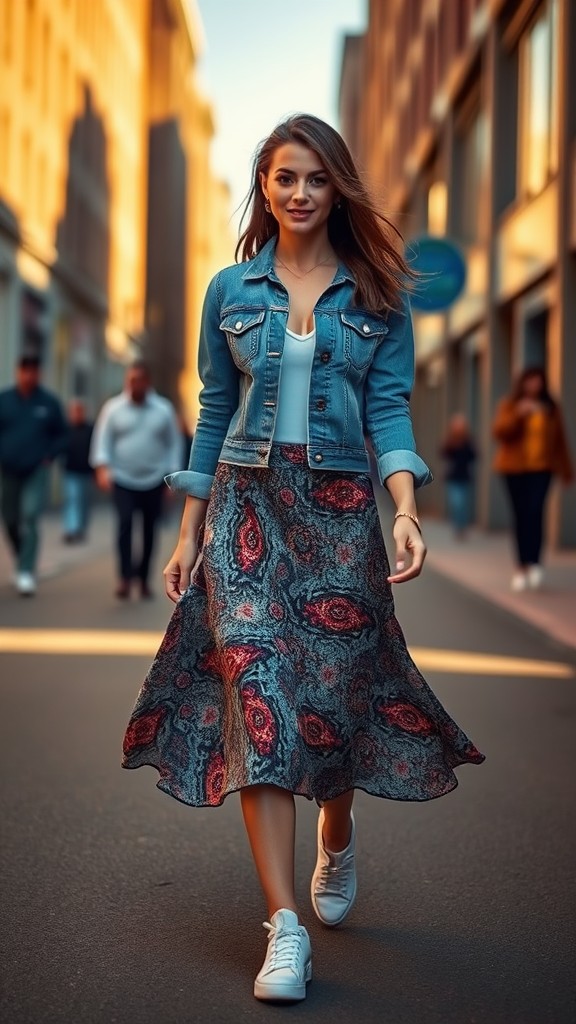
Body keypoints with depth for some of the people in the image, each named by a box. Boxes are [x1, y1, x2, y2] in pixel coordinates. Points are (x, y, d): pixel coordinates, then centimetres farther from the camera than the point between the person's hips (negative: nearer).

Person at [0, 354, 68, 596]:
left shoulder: (49, 403, -2)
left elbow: (62, 435, 7)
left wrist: (49, 457, -5)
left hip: (37, 472, -2)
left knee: (29, 518, -16)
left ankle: (27, 573, -16)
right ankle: (22, 563, 33)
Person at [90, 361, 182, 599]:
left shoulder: (164, 410, 4)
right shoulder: (113, 408, 2)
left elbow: (174, 444, 6)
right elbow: (103, 439, 0)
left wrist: (173, 476, -1)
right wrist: (103, 468, -14)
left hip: (154, 482, 1)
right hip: (123, 481, -1)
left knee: (149, 530, 5)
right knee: (125, 522, -18)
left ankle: (144, 579, 15)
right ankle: (125, 576, -18)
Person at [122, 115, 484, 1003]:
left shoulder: (376, 296, 5)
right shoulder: (231, 289, 9)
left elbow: (389, 408, -1)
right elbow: (213, 414, 10)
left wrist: (407, 506, -17)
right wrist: (189, 530, 7)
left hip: (339, 506, 0)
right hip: (246, 502, 0)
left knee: (335, 689, 4)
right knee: (255, 685, -12)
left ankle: (337, 841, 38)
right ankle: (285, 927, -11)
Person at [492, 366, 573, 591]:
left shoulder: (550, 408, 9)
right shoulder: (509, 405, 6)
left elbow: (559, 440, 11)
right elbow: (499, 432, -7)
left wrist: (566, 470, 12)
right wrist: (518, 415, -20)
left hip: (541, 468, 0)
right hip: (514, 468, 0)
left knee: (535, 511, -18)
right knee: (521, 516, 2)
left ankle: (534, 564, -19)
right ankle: (521, 568, 8)